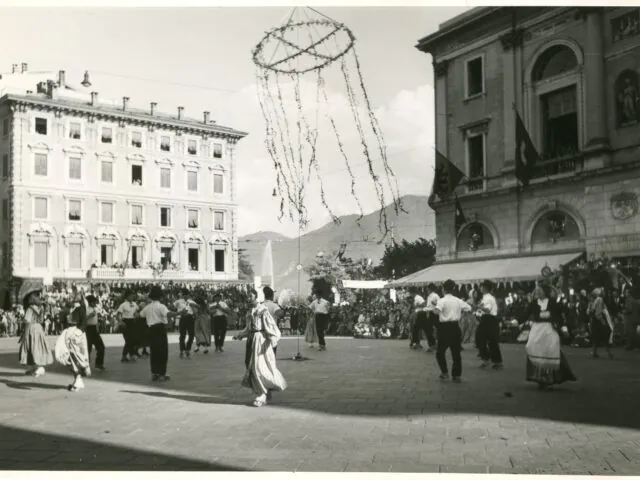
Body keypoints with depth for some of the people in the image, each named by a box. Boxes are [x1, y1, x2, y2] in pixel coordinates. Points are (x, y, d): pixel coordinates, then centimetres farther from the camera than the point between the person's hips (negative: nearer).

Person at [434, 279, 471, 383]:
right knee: (456, 352, 8)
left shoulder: (442, 300, -10)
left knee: (440, 351, 9)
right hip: (455, 326, 4)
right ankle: (457, 375, 9)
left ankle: (444, 372, 4)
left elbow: (437, 310, -28)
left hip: (445, 327, -4)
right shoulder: (458, 301, 5)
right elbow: (469, 308, 10)